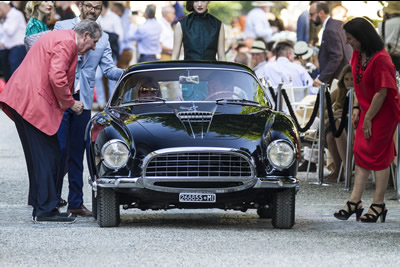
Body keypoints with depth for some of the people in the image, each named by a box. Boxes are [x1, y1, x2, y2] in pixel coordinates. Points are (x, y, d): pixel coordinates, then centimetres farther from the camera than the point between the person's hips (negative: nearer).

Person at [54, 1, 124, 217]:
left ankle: (76, 203, 10)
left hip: (83, 101, 4)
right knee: (59, 149, -7)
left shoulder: (103, 38, 14)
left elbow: (109, 70, 7)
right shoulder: (62, 27, 3)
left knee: (77, 153, 7)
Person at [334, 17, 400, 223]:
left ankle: (378, 205, 3)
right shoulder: (358, 55, 5)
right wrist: (357, 108, 5)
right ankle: (355, 202, 6)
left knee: (378, 156, -4)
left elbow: (382, 92, -22)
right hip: (367, 110, 9)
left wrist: (368, 119, -19)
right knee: (361, 153, 6)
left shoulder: (380, 59, -23)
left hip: (384, 112, -9)